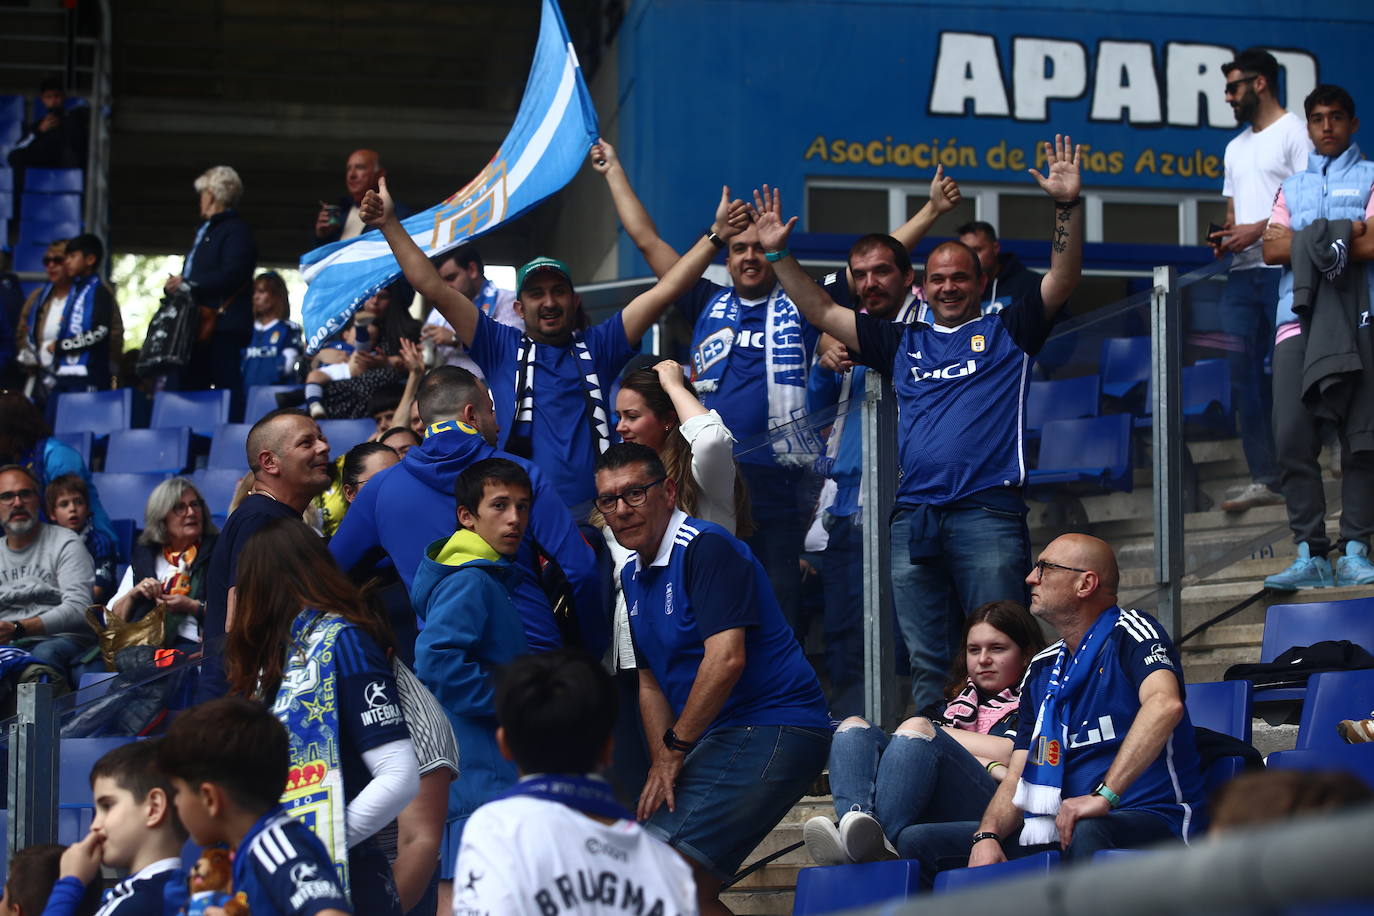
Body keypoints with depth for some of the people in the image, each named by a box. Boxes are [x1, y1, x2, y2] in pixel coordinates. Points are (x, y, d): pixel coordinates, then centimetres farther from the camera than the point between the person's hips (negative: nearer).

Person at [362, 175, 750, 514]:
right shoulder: (501, 347, 12)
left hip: (592, 513, 1)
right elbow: (435, 290, 8)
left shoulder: (597, 345, 13)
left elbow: (664, 291, 9)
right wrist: (390, 226, 3)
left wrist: (715, 235, 4)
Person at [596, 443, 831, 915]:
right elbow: (651, 683, 19)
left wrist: (674, 749, -15)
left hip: (773, 729, -10)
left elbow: (726, 659, -22)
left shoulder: (707, 548, -13)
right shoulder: (633, 576, 16)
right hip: (717, 737, 10)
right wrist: (662, 764, 4)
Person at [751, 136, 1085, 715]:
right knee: (927, 661, 5)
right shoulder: (904, 343, 22)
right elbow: (821, 312, 23)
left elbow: (1062, 279, 0)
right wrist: (779, 255, 15)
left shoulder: (1007, 332, 12)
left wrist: (1068, 205, -13)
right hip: (913, 515, 4)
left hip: (988, 512, -4)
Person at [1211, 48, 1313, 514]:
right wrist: (1226, 236, 4)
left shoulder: (1294, 132, -1)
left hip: (1283, 270, -8)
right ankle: (1265, 478, 3)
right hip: (1242, 273, 8)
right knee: (1243, 372, 2)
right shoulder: (1236, 147, 25)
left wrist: (1258, 229, -17)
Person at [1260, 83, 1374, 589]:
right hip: (1298, 319, 3)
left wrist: (1302, 242, 1)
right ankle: (1310, 552, -8)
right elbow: (1271, 250, 9)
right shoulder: (1292, 187, 25)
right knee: (1292, 437, -10)